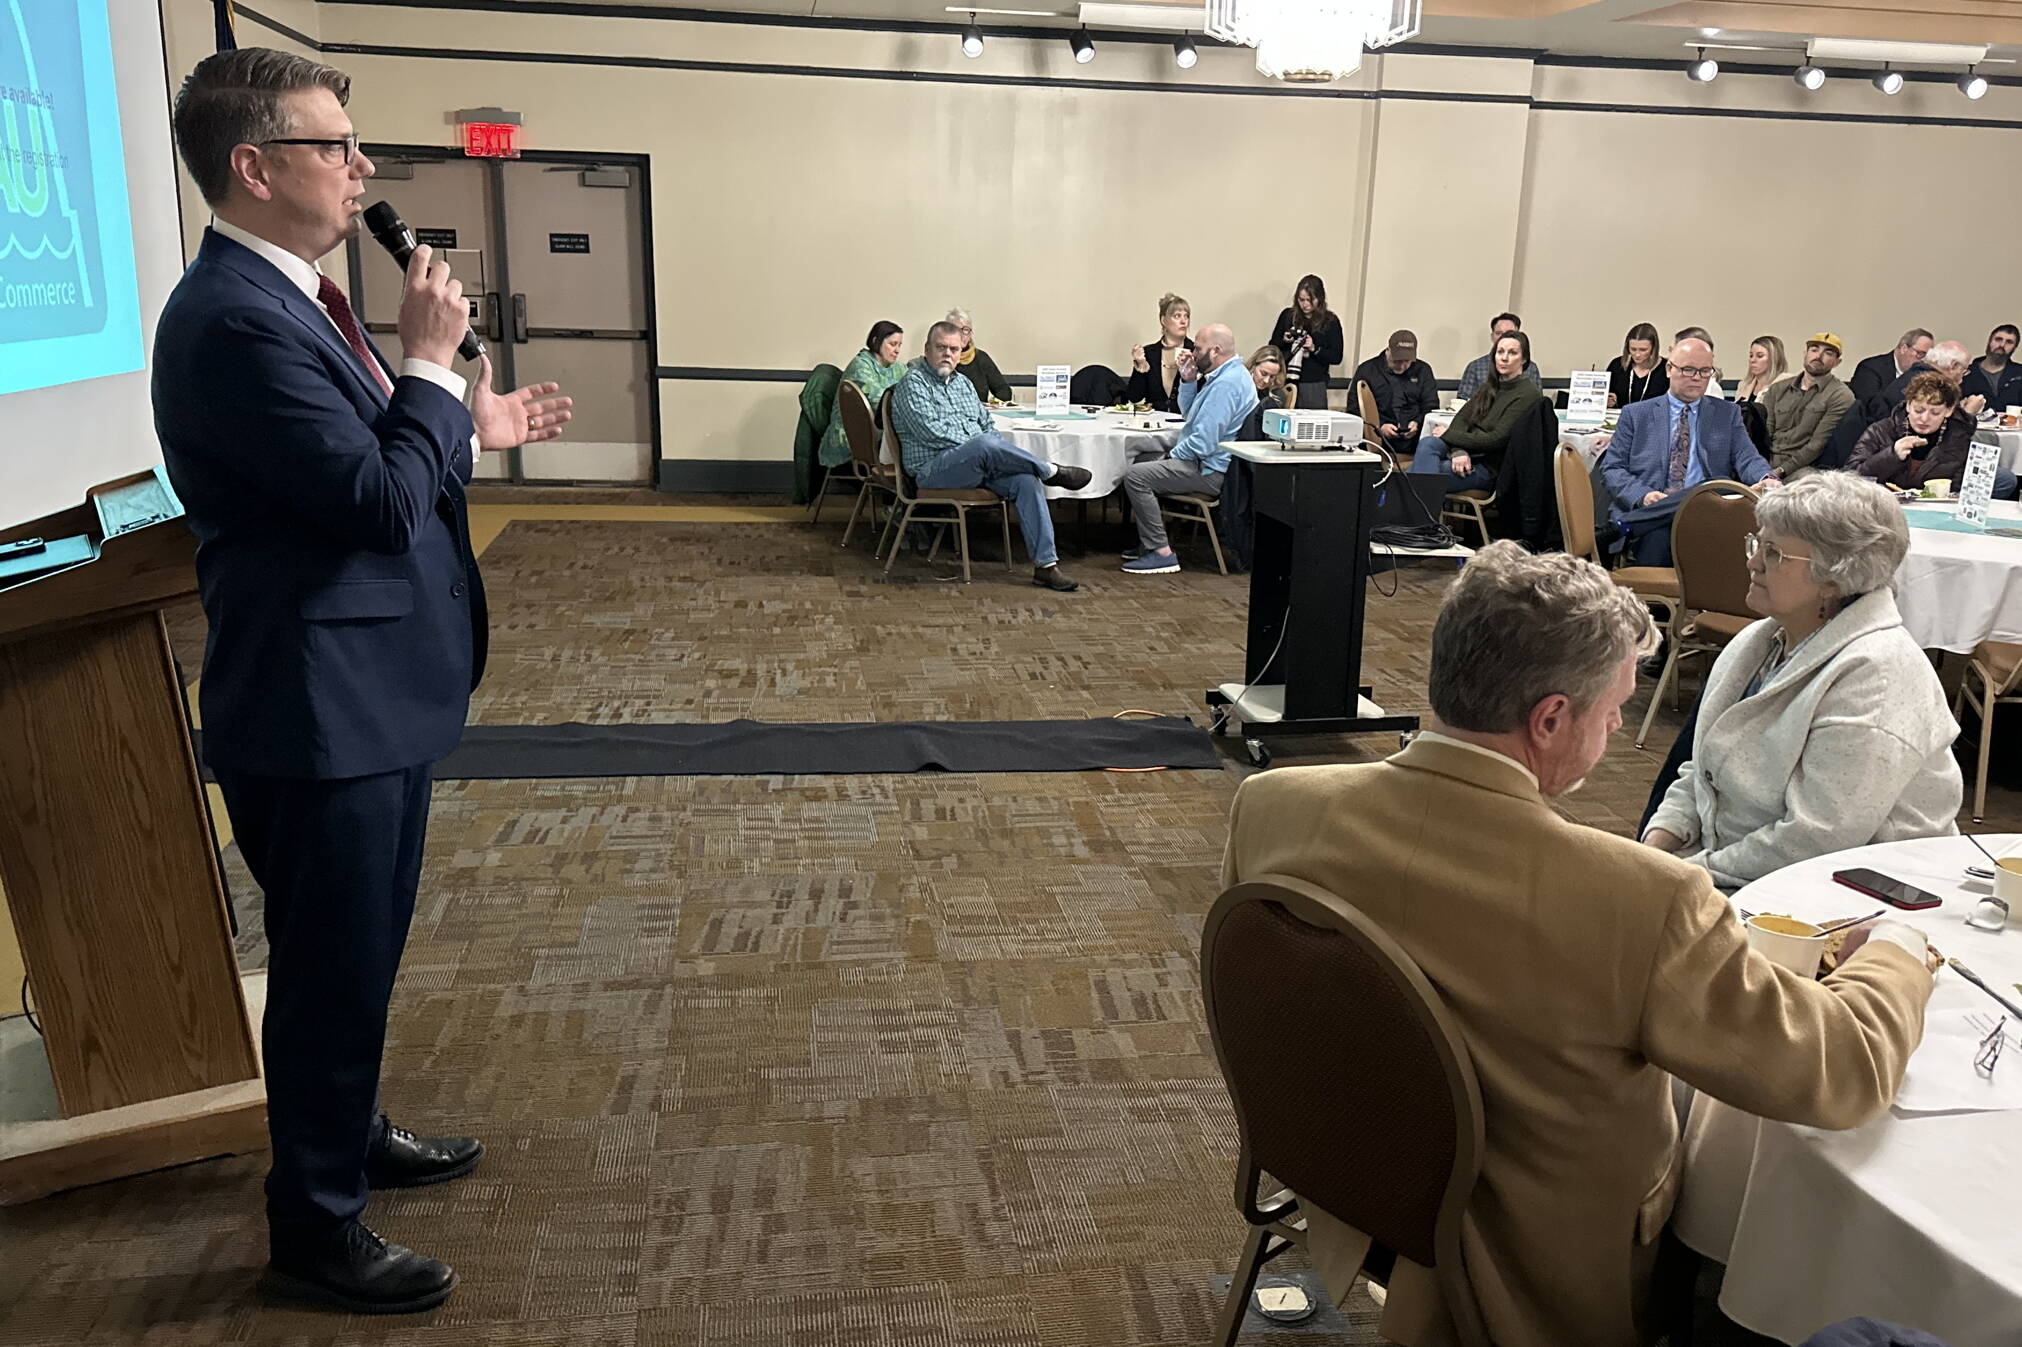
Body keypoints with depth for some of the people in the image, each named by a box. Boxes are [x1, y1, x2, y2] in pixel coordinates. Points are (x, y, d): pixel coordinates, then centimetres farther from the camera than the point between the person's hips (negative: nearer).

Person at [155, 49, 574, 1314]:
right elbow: (379, 500, -26)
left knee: (362, 950, 24)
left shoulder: (290, 297, 10)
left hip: (371, 688, 10)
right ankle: (315, 1227, 24)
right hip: (322, 704, -10)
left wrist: (475, 430, 11)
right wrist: (432, 358, -16)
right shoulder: (237, 319, -22)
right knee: (333, 967, 5)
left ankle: (350, 1133, 45)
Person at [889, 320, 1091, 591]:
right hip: (933, 469, -7)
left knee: (1026, 480, -21)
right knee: (985, 445, -37)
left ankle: (1046, 565, -25)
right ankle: (1052, 472, -14)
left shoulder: (963, 383, 24)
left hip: (977, 464, 7)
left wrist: (994, 454, 3)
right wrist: (976, 445, -11)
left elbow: (987, 425, 25)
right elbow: (931, 431, -14)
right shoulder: (913, 382, -1)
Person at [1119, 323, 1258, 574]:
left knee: (1135, 475, -19)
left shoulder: (1227, 384, -23)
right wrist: (1188, 380, 6)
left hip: (1210, 471, -12)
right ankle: (1148, 542, 24)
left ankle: (1161, 553, -16)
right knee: (1142, 463, 23)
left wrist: (1174, 455, -11)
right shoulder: (1225, 375, 13)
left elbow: (1204, 442, -28)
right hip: (1203, 461, 12)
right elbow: (1189, 413, 22)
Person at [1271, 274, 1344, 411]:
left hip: (1314, 386, -1)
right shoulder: (1288, 315, 7)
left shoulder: (1330, 321, 2)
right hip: (1285, 382, 2)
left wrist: (1314, 348, -14)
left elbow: (1337, 357, -1)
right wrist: (1284, 341, -7)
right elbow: (1272, 346, 13)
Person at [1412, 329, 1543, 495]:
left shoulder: (1529, 395, -7)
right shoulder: (1488, 388, 18)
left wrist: (1448, 435, -8)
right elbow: (1461, 418, 5)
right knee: (1428, 443, -26)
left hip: (1489, 468, -6)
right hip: (1467, 456, 7)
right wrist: (1459, 451, -18)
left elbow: (1497, 439, -15)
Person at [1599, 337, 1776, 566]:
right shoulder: (1635, 415, 16)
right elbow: (1611, 469, 9)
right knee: (1657, 537, -38)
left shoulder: (1727, 414, 21)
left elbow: (1747, 459, 10)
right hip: (1648, 511, -2)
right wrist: (1643, 495, -12)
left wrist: (1766, 480, -15)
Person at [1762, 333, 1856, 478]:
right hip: (1767, 462, 3)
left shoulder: (1840, 396, 2)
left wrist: (1782, 470, -17)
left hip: (1802, 466, -3)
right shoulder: (1777, 389, 18)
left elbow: (1819, 443, -8)